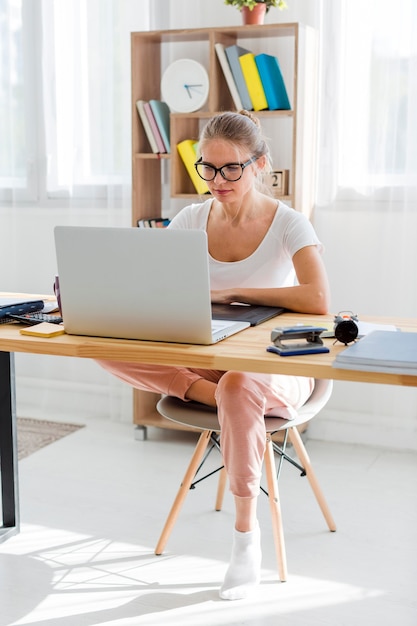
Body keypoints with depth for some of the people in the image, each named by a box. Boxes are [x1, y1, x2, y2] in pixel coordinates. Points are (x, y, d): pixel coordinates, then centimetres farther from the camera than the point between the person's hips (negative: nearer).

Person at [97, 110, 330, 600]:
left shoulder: (288, 224, -11)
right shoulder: (192, 219, 2)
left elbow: (318, 301, -28)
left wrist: (231, 291, -24)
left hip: (276, 367, -3)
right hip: (209, 360, 4)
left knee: (239, 387, -40)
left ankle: (245, 531, -20)